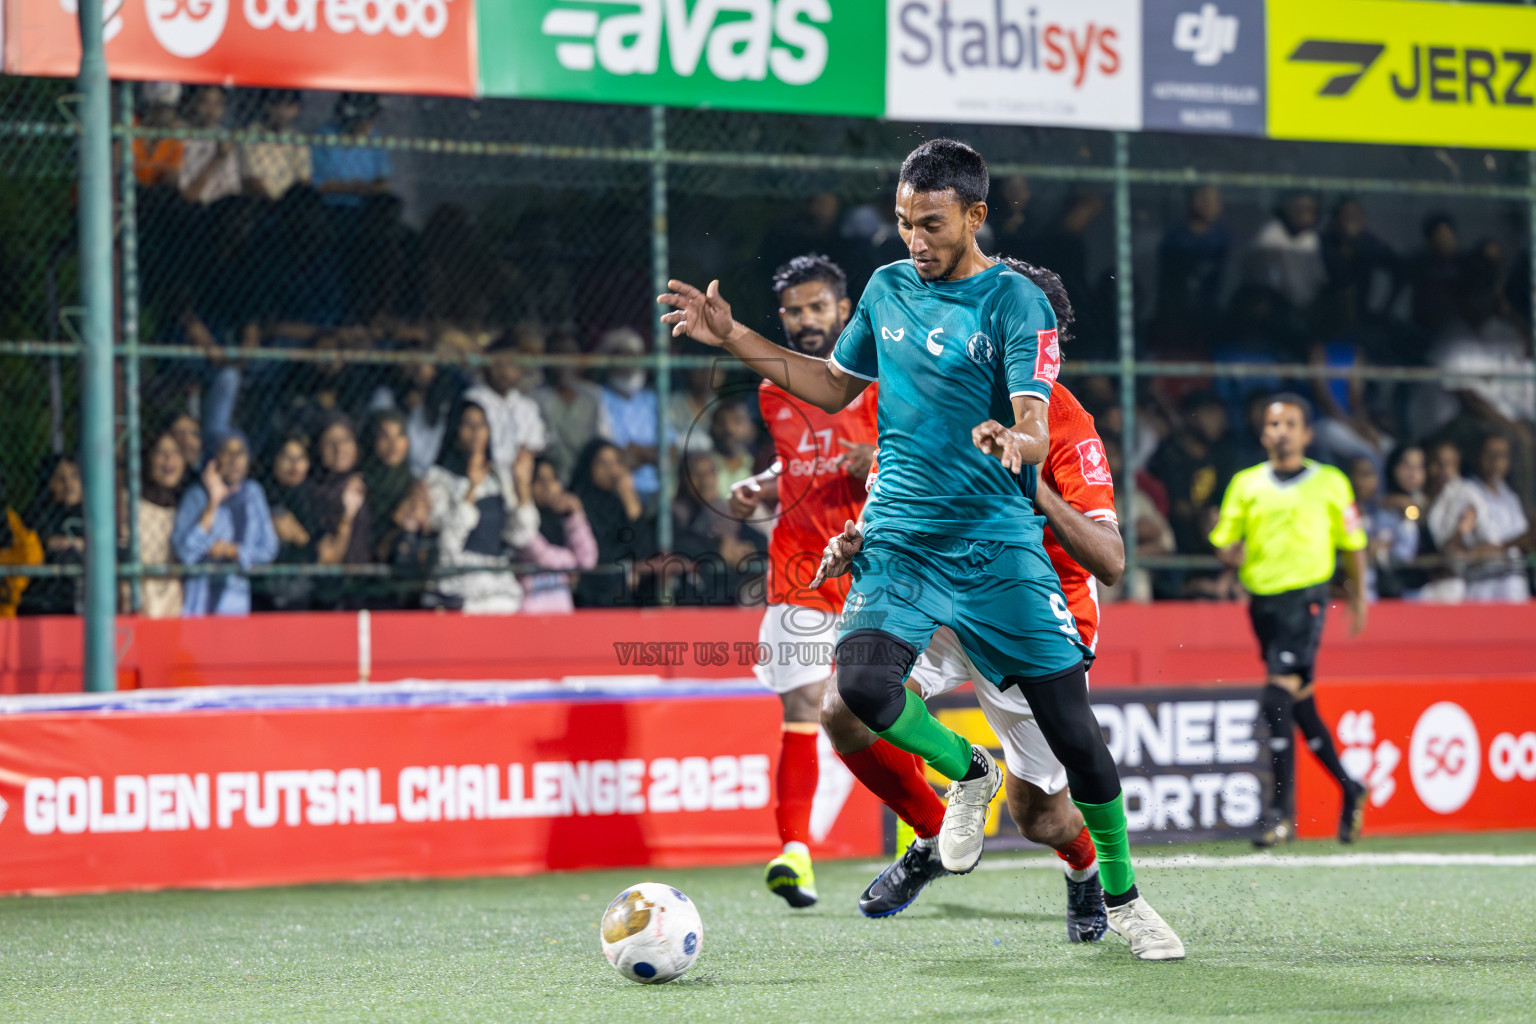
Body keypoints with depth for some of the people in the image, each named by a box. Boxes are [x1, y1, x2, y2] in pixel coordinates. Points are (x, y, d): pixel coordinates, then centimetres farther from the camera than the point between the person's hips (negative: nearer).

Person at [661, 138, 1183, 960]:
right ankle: (966, 773, 8)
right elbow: (835, 385, 24)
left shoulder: (1016, 303, -7)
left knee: (1072, 728, -4)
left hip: (999, 545, -3)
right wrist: (734, 339, 17)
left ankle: (1121, 899, 17)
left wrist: (1015, 444, -42)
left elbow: (1037, 427, -19)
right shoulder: (888, 289, 9)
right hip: (900, 541, 3)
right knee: (863, 684, -24)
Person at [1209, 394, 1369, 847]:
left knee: (1277, 698, -19)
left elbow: (1352, 543, 11)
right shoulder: (1246, 483, 10)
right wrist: (1230, 553, -11)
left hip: (1305, 599, -5)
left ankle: (1283, 811, -16)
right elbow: (1224, 541, 11)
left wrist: (1358, 600, 11)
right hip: (1262, 600, 5)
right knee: (1300, 705, 12)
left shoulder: (1330, 483, 3)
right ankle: (1349, 790, 30)